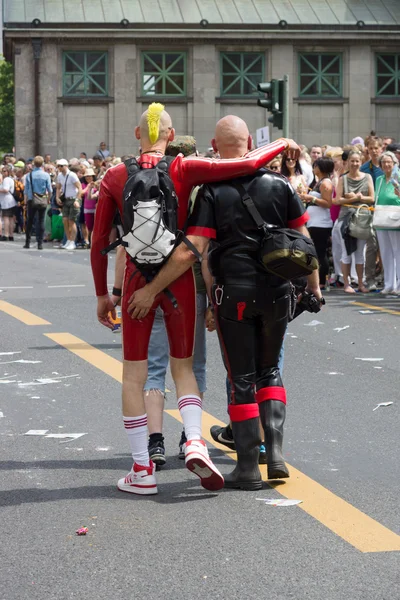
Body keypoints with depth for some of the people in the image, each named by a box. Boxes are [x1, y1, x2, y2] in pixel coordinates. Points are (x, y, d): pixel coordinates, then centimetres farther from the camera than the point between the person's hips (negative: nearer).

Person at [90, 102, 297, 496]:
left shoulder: (115, 177, -1)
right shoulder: (183, 169, -6)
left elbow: (99, 242, 1)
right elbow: (248, 164, -10)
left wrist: (102, 294, 11)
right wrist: (280, 145, 10)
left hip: (138, 278, 0)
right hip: (179, 276, 0)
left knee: (134, 374, 8)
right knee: (182, 366, 15)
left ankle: (142, 471, 9)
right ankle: (194, 442, -9)